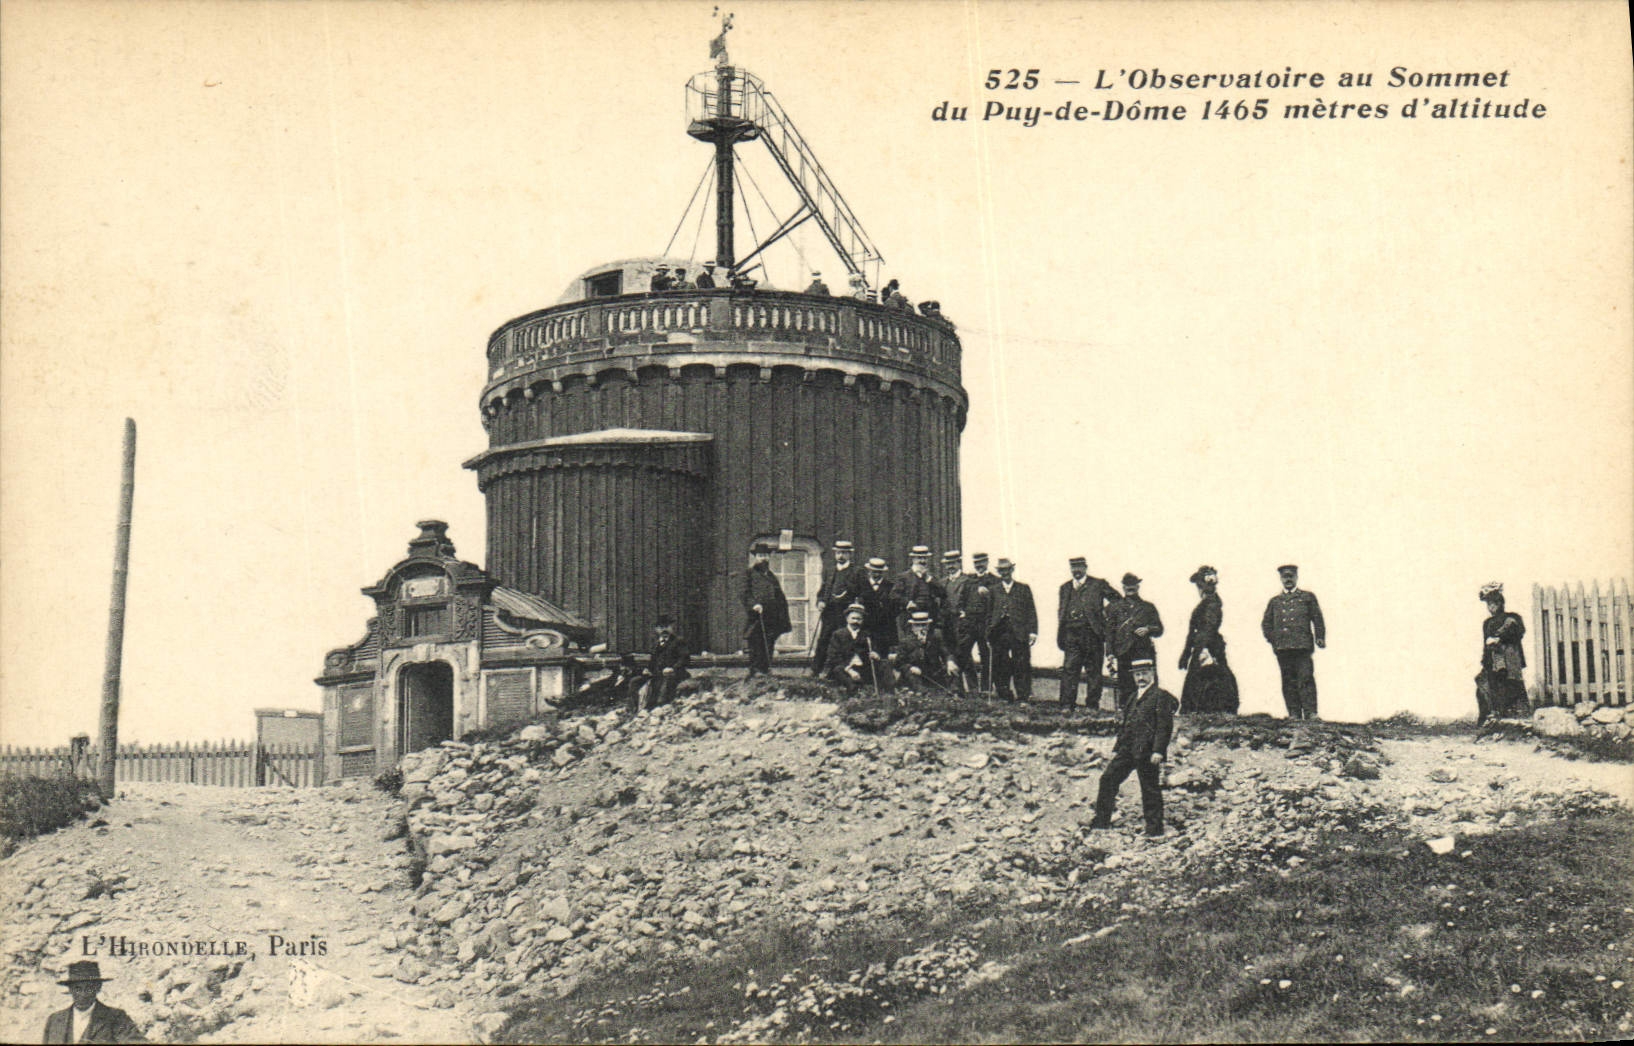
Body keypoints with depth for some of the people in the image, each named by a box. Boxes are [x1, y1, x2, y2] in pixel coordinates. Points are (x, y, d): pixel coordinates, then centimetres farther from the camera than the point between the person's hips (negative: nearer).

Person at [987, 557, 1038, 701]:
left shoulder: (1023, 588, 9)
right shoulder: (994, 590, 13)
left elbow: (1031, 611, 6)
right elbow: (989, 613, 13)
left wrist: (1032, 631, -3)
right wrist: (989, 634, 6)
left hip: (1019, 633, -2)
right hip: (999, 634, 2)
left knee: (1022, 667, -3)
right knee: (1000, 667, 1)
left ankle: (1024, 696, 2)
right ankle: (1005, 696, 10)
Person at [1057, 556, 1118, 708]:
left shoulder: (1098, 584, 3)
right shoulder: (1065, 587, 15)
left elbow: (1117, 599, 7)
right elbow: (1061, 612, 15)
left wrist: (1106, 613, -3)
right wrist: (1060, 636, 9)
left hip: (1092, 634, -3)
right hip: (1071, 636, 3)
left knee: (1093, 671, 2)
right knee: (1069, 670, -2)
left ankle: (1092, 705, 9)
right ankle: (1067, 705, 0)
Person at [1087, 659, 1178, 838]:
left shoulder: (1161, 696, -4)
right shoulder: (1134, 697, 21)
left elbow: (1164, 726, -12)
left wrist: (1158, 751, -19)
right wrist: (1117, 748, 20)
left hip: (1147, 752, -8)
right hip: (1127, 750, 8)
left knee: (1150, 790, -2)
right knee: (1108, 778, 2)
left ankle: (1155, 830, 6)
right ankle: (1102, 821, 8)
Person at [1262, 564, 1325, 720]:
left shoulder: (1307, 597, 14)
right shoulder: (1275, 601, 20)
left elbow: (1317, 619, 10)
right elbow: (1266, 623, 20)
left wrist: (1320, 637, -2)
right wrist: (1272, 638, 5)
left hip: (1303, 645, -3)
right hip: (1282, 648, 3)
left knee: (1306, 678, -10)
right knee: (1288, 681, 1)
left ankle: (1310, 713, -11)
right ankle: (1294, 714, 4)